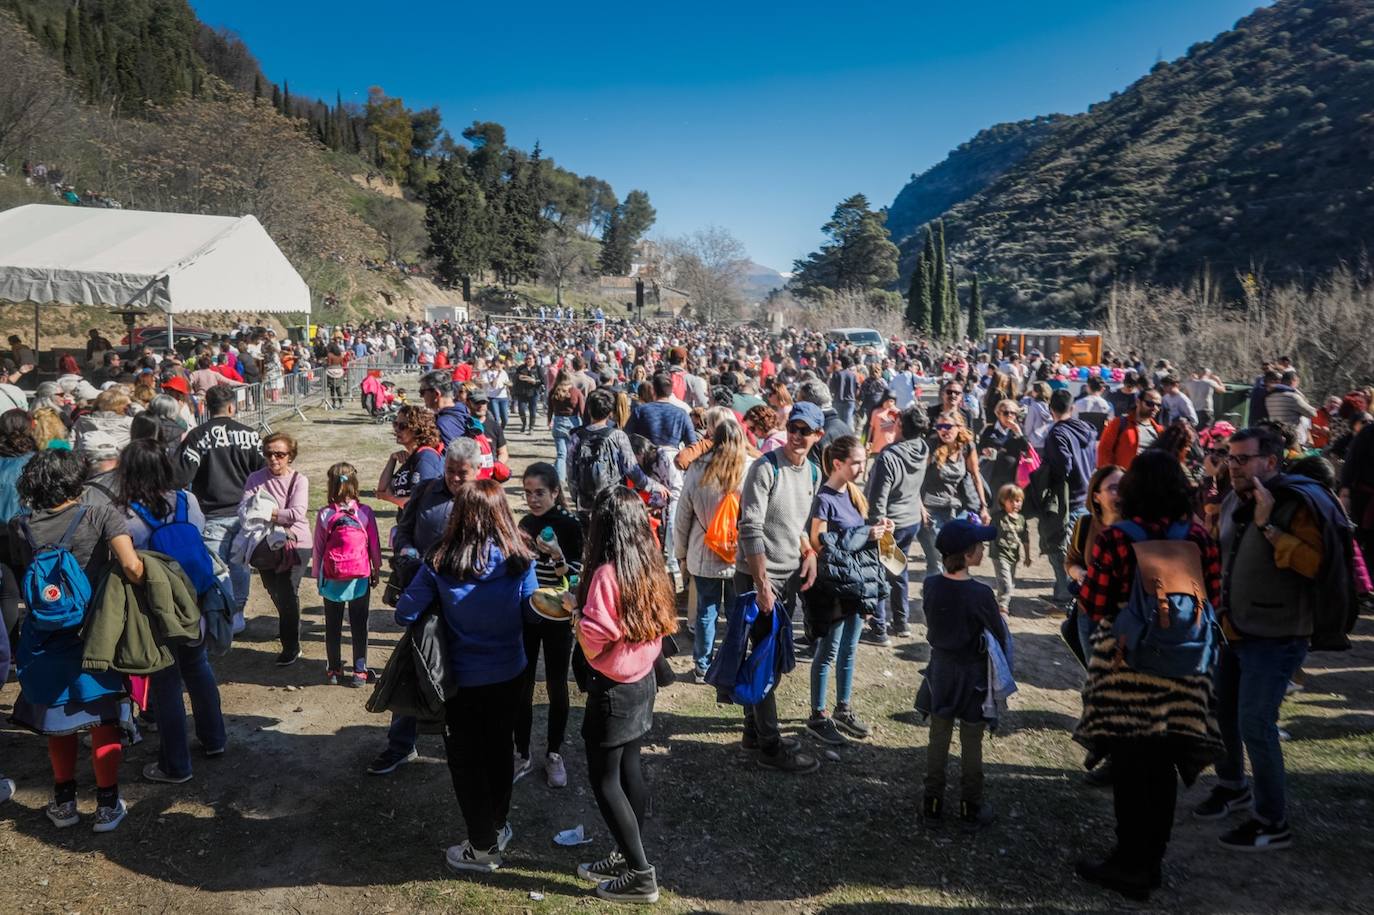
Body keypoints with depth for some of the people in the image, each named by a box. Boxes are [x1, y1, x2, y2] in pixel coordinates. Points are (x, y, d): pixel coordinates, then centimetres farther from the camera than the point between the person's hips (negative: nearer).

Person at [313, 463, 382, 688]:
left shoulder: (324, 515, -10)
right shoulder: (365, 513, -10)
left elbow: (318, 548, -4)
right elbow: (374, 544, -3)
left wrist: (316, 575, 8)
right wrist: (376, 570, 11)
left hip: (332, 581, 0)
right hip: (360, 579, 0)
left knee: (333, 627, 13)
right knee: (359, 626, 10)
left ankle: (333, 670, 21)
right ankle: (359, 672, 13)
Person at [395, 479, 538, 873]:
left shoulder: (439, 563, -18)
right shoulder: (519, 560, -13)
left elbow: (404, 615, -15)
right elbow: (534, 611, -6)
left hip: (463, 680, -3)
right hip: (509, 675, 3)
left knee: (467, 761, 15)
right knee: (499, 751, 23)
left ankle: (483, 847, 24)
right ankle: (498, 827, 40)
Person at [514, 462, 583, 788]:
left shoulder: (570, 525, -13)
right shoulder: (525, 523, 3)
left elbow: (575, 578, -16)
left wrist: (558, 557, -29)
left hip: (556, 618, -4)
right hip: (525, 616, 4)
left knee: (556, 687, 8)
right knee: (521, 687, 8)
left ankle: (554, 754, 23)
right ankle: (522, 754, 22)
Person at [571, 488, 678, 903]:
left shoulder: (607, 574, -23)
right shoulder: (650, 567, 0)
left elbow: (591, 647, -20)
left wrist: (575, 612, -4)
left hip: (613, 690, -8)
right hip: (643, 681, 8)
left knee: (604, 780, 6)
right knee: (628, 771, 19)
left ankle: (641, 876, 11)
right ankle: (627, 857, 32)